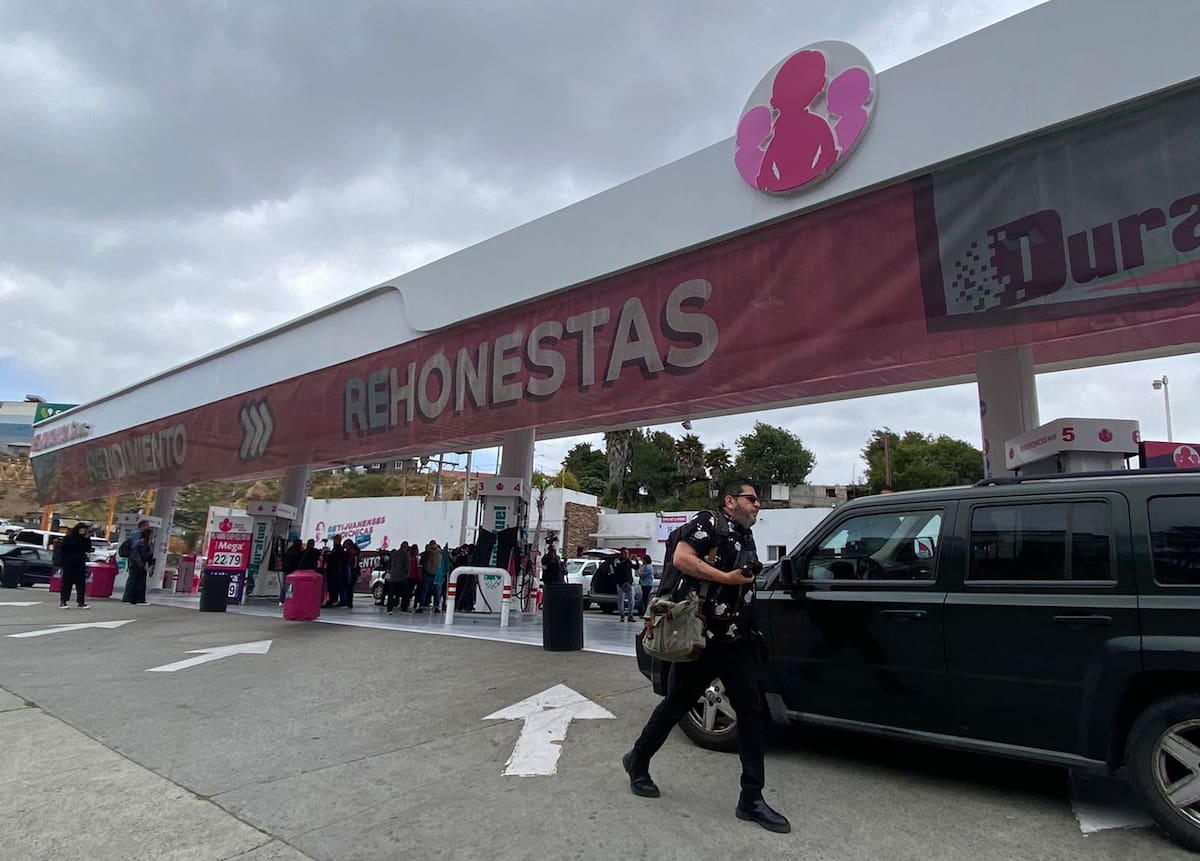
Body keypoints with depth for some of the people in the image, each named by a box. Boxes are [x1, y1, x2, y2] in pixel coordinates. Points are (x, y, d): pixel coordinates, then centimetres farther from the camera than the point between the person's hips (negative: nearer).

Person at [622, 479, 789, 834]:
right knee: (678, 703, 6)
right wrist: (726, 577, -20)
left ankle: (751, 799, 10)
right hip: (703, 636, -7)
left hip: (737, 640, 8)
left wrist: (753, 575, 13)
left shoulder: (746, 538, 19)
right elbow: (681, 558, -20)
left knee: (751, 710, 2)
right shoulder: (709, 522, -6)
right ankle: (638, 761, 29)